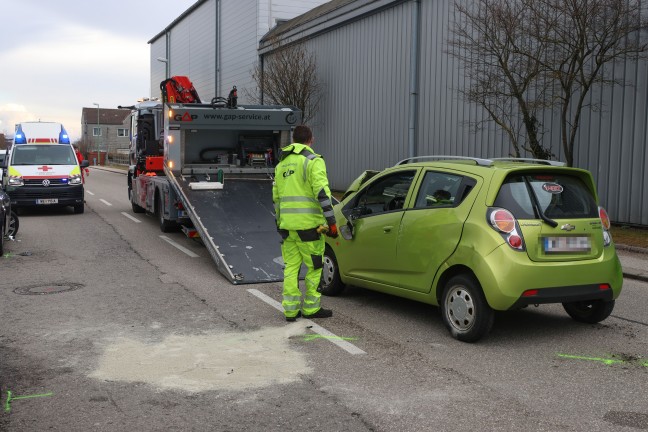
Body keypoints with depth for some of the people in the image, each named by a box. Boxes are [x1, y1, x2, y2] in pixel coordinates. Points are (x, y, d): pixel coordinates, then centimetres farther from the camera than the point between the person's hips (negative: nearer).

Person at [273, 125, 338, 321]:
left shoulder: (282, 164, 16)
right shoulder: (313, 161, -6)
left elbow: (276, 197, 21)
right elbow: (322, 192, -16)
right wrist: (331, 221, -16)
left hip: (287, 224, 7)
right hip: (308, 224, -6)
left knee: (291, 267, 10)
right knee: (314, 267, 4)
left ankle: (290, 310, 12)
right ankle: (310, 308, 10)